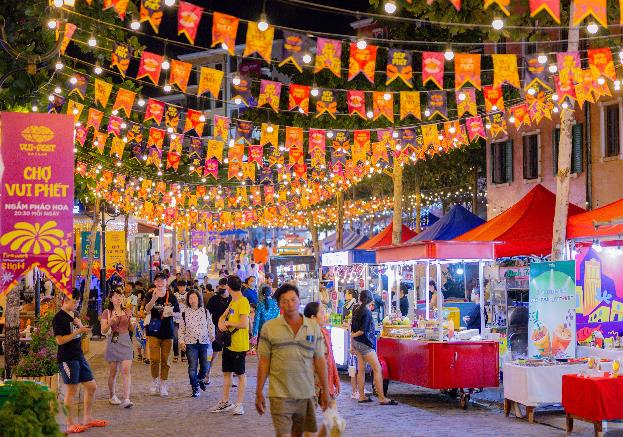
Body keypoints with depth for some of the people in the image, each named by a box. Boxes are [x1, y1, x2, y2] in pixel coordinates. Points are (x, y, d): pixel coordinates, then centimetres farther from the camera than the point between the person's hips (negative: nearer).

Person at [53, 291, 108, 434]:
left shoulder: (74, 314, 13)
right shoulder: (59, 318, -12)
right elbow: (60, 340, -18)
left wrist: (82, 326, -1)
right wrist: (78, 331, -20)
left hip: (79, 356, 8)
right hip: (67, 358, -8)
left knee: (92, 387, 11)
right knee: (71, 390, -3)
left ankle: (88, 419, 23)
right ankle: (70, 424, 7)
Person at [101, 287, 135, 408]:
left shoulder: (128, 311, 10)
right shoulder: (107, 312, 3)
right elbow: (103, 330, -1)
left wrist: (133, 323, -6)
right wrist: (111, 322, -18)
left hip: (125, 342, 1)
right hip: (113, 342, -1)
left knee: (126, 370, -11)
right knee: (113, 371, 7)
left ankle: (126, 399, -16)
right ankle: (112, 395, 28)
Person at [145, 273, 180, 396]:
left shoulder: (171, 297, 4)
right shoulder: (150, 296, -2)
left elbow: (178, 313, 10)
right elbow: (147, 309, -20)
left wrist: (171, 313, -14)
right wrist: (154, 299, -39)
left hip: (167, 332, 2)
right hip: (154, 332, -2)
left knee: (165, 360, 6)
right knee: (154, 360, -6)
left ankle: (163, 384, 16)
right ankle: (154, 381, 15)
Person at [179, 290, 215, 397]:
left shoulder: (205, 312, 4)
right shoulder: (185, 314, 3)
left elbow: (210, 326, 8)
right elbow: (181, 329, 6)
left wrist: (212, 336, -4)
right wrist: (181, 341, -2)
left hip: (204, 342, 1)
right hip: (190, 344, -1)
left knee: (205, 366, 4)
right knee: (192, 367, -4)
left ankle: (201, 379, 35)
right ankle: (195, 388, 7)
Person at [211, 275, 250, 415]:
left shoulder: (243, 302, -17)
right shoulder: (232, 302, 12)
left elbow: (244, 324, -24)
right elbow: (223, 316, 22)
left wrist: (228, 323, -10)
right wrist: (221, 323, -1)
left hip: (239, 345, -9)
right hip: (228, 343, 9)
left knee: (241, 374, 2)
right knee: (226, 373, 14)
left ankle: (239, 404, 7)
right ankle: (225, 402, 23)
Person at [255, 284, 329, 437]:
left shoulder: (314, 327, 7)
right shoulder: (269, 328, 0)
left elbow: (319, 360, 9)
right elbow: (263, 361, 2)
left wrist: (325, 390, 9)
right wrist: (259, 392, 0)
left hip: (306, 394, 3)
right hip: (280, 394, -2)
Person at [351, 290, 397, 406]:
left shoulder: (356, 311, 8)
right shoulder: (367, 312, -16)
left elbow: (353, 329, 13)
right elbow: (363, 330, -20)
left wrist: (352, 345, 18)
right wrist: (353, 335, -1)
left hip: (357, 343, 9)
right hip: (365, 344, -9)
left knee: (361, 369, 12)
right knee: (377, 369, -7)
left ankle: (362, 396, 16)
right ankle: (382, 398, -9)